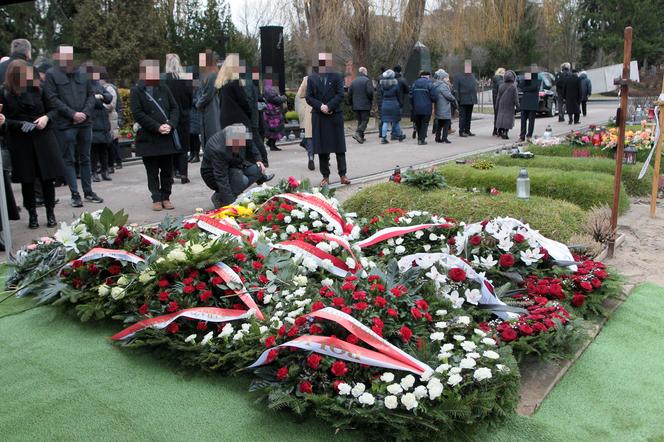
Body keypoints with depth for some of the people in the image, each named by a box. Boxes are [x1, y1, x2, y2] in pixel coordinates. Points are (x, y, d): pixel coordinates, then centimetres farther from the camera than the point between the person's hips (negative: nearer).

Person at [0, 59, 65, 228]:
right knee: (27, 180, 7)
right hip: (20, 142, -1)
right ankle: (32, 214, 20)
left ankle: (50, 213, 17)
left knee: (47, 177, 3)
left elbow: (54, 109, 8)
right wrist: (20, 124, -18)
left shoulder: (38, 88, 3)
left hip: (43, 138, 1)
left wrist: (47, 117, -12)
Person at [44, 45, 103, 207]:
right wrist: (72, 114, -13)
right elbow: (53, 99, -7)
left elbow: (91, 95, 11)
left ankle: (88, 192, 20)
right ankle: (75, 194, 6)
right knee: (69, 160, 1)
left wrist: (85, 113, -5)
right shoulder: (51, 74, 0)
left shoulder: (82, 74, 12)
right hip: (65, 125, -4)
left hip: (85, 123, 4)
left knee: (85, 158, 11)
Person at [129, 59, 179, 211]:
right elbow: (138, 114, -9)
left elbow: (175, 108, 9)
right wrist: (157, 127, -15)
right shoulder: (136, 91, -1)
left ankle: (166, 197, 17)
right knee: (152, 171, 3)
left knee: (167, 170, 7)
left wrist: (170, 124, -10)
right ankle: (157, 199, 12)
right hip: (148, 139, -3)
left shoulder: (164, 89, 11)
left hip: (167, 137, 3)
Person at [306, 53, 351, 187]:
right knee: (322, 148, 3)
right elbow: (309, 97, 3)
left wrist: (329, 106, -15)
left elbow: (340, 94, -4)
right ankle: (325, 176, 9)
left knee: (339, 146, 2)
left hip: (335, 115, -1)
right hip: (319, 117, 1)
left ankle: (342, 174, 8)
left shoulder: (337, 77, 5)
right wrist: (320, 106, -12)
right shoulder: (312, 78, 8)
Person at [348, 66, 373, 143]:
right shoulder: (367, 80, -9)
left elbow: (349, 94, 10)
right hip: (365, 105, -6)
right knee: (365, 120, -2)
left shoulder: (353, 81, 10)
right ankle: (358, 133, -21)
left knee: (360, 120, 14)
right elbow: (370, 92, -18)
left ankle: (361, 137, 12)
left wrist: (350, 104, 17)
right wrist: (371, 99, 1)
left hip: (356, 106, 6)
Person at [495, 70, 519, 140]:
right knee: (508, 118, 0)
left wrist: (496, 106, 13)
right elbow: (515, 98, -9)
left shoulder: (501, 86, 0)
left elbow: (498, 97, 5)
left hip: (501, 105, 4)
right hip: (509, 106, -4)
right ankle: (505, 132, -8)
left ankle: (500, 131, 20)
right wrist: (517, 106, 1)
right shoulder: (513, 87, -11)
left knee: (501, 116, 13)